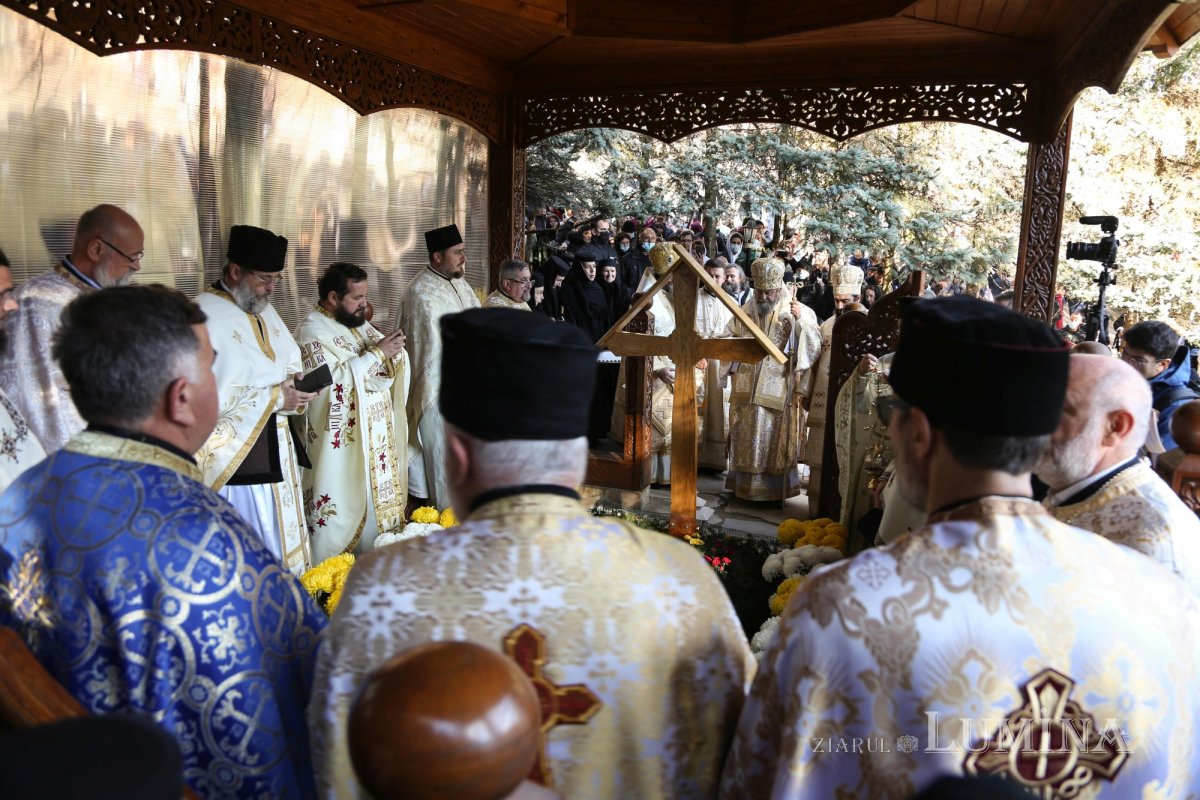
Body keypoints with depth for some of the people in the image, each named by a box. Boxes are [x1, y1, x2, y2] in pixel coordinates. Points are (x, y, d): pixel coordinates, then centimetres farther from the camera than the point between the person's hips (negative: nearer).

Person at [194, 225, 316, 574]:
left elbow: (290, 360, 21)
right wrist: (273, 398, -20)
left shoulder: (265, 311, 10)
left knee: (284, 535, 14)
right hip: (234, 454, -8)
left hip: (278, 450, 8)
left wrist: (294, 382, -2)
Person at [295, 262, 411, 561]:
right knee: (344, 511, -2)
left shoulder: (360, 324, 12)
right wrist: (377, 352, -20)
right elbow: (333, 379, -25)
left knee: (379, 502, 14)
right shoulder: (312, 331, -12)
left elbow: (391, 368, 13)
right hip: (342, 444, -8)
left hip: (378, 438, 8)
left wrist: (394, 351, -10)